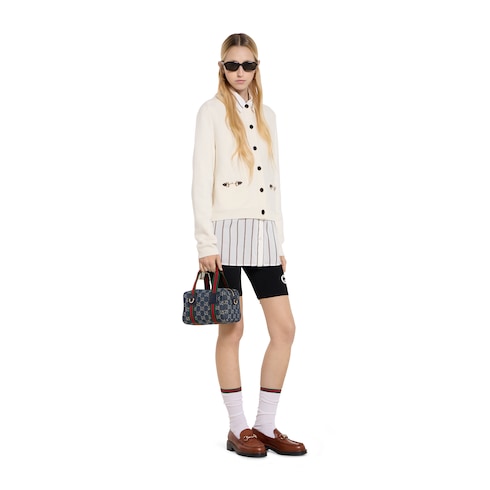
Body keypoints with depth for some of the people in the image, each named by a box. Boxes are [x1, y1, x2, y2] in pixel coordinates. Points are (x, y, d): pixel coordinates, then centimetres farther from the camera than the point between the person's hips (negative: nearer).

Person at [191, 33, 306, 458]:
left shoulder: (267, 115, 17)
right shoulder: (212, 110, 0)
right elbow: (201, 180, -7)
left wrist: (279, 242, 13)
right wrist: (206, 243, -14)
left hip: (263, 231, 6)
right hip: (227, 228, -6)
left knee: (285, 327, 2)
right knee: (232, 329, -1)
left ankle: (266, 426, 13)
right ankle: (239, 429, 12)